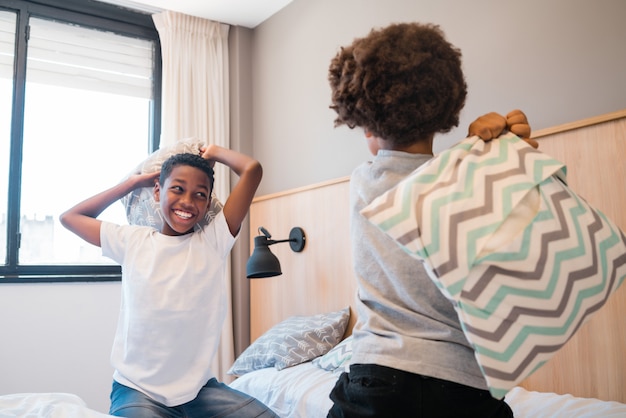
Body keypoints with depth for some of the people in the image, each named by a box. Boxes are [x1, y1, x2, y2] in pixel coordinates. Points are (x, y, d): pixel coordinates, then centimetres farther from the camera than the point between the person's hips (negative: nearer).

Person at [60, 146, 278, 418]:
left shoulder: (214, 241, -1)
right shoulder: (133, 242, 4)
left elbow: (252, 169, -7)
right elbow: (70, 217, 14)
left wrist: (213, 153, 12)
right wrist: (133, 182, 12)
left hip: (200, 387, 1)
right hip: (138, 389, -1)